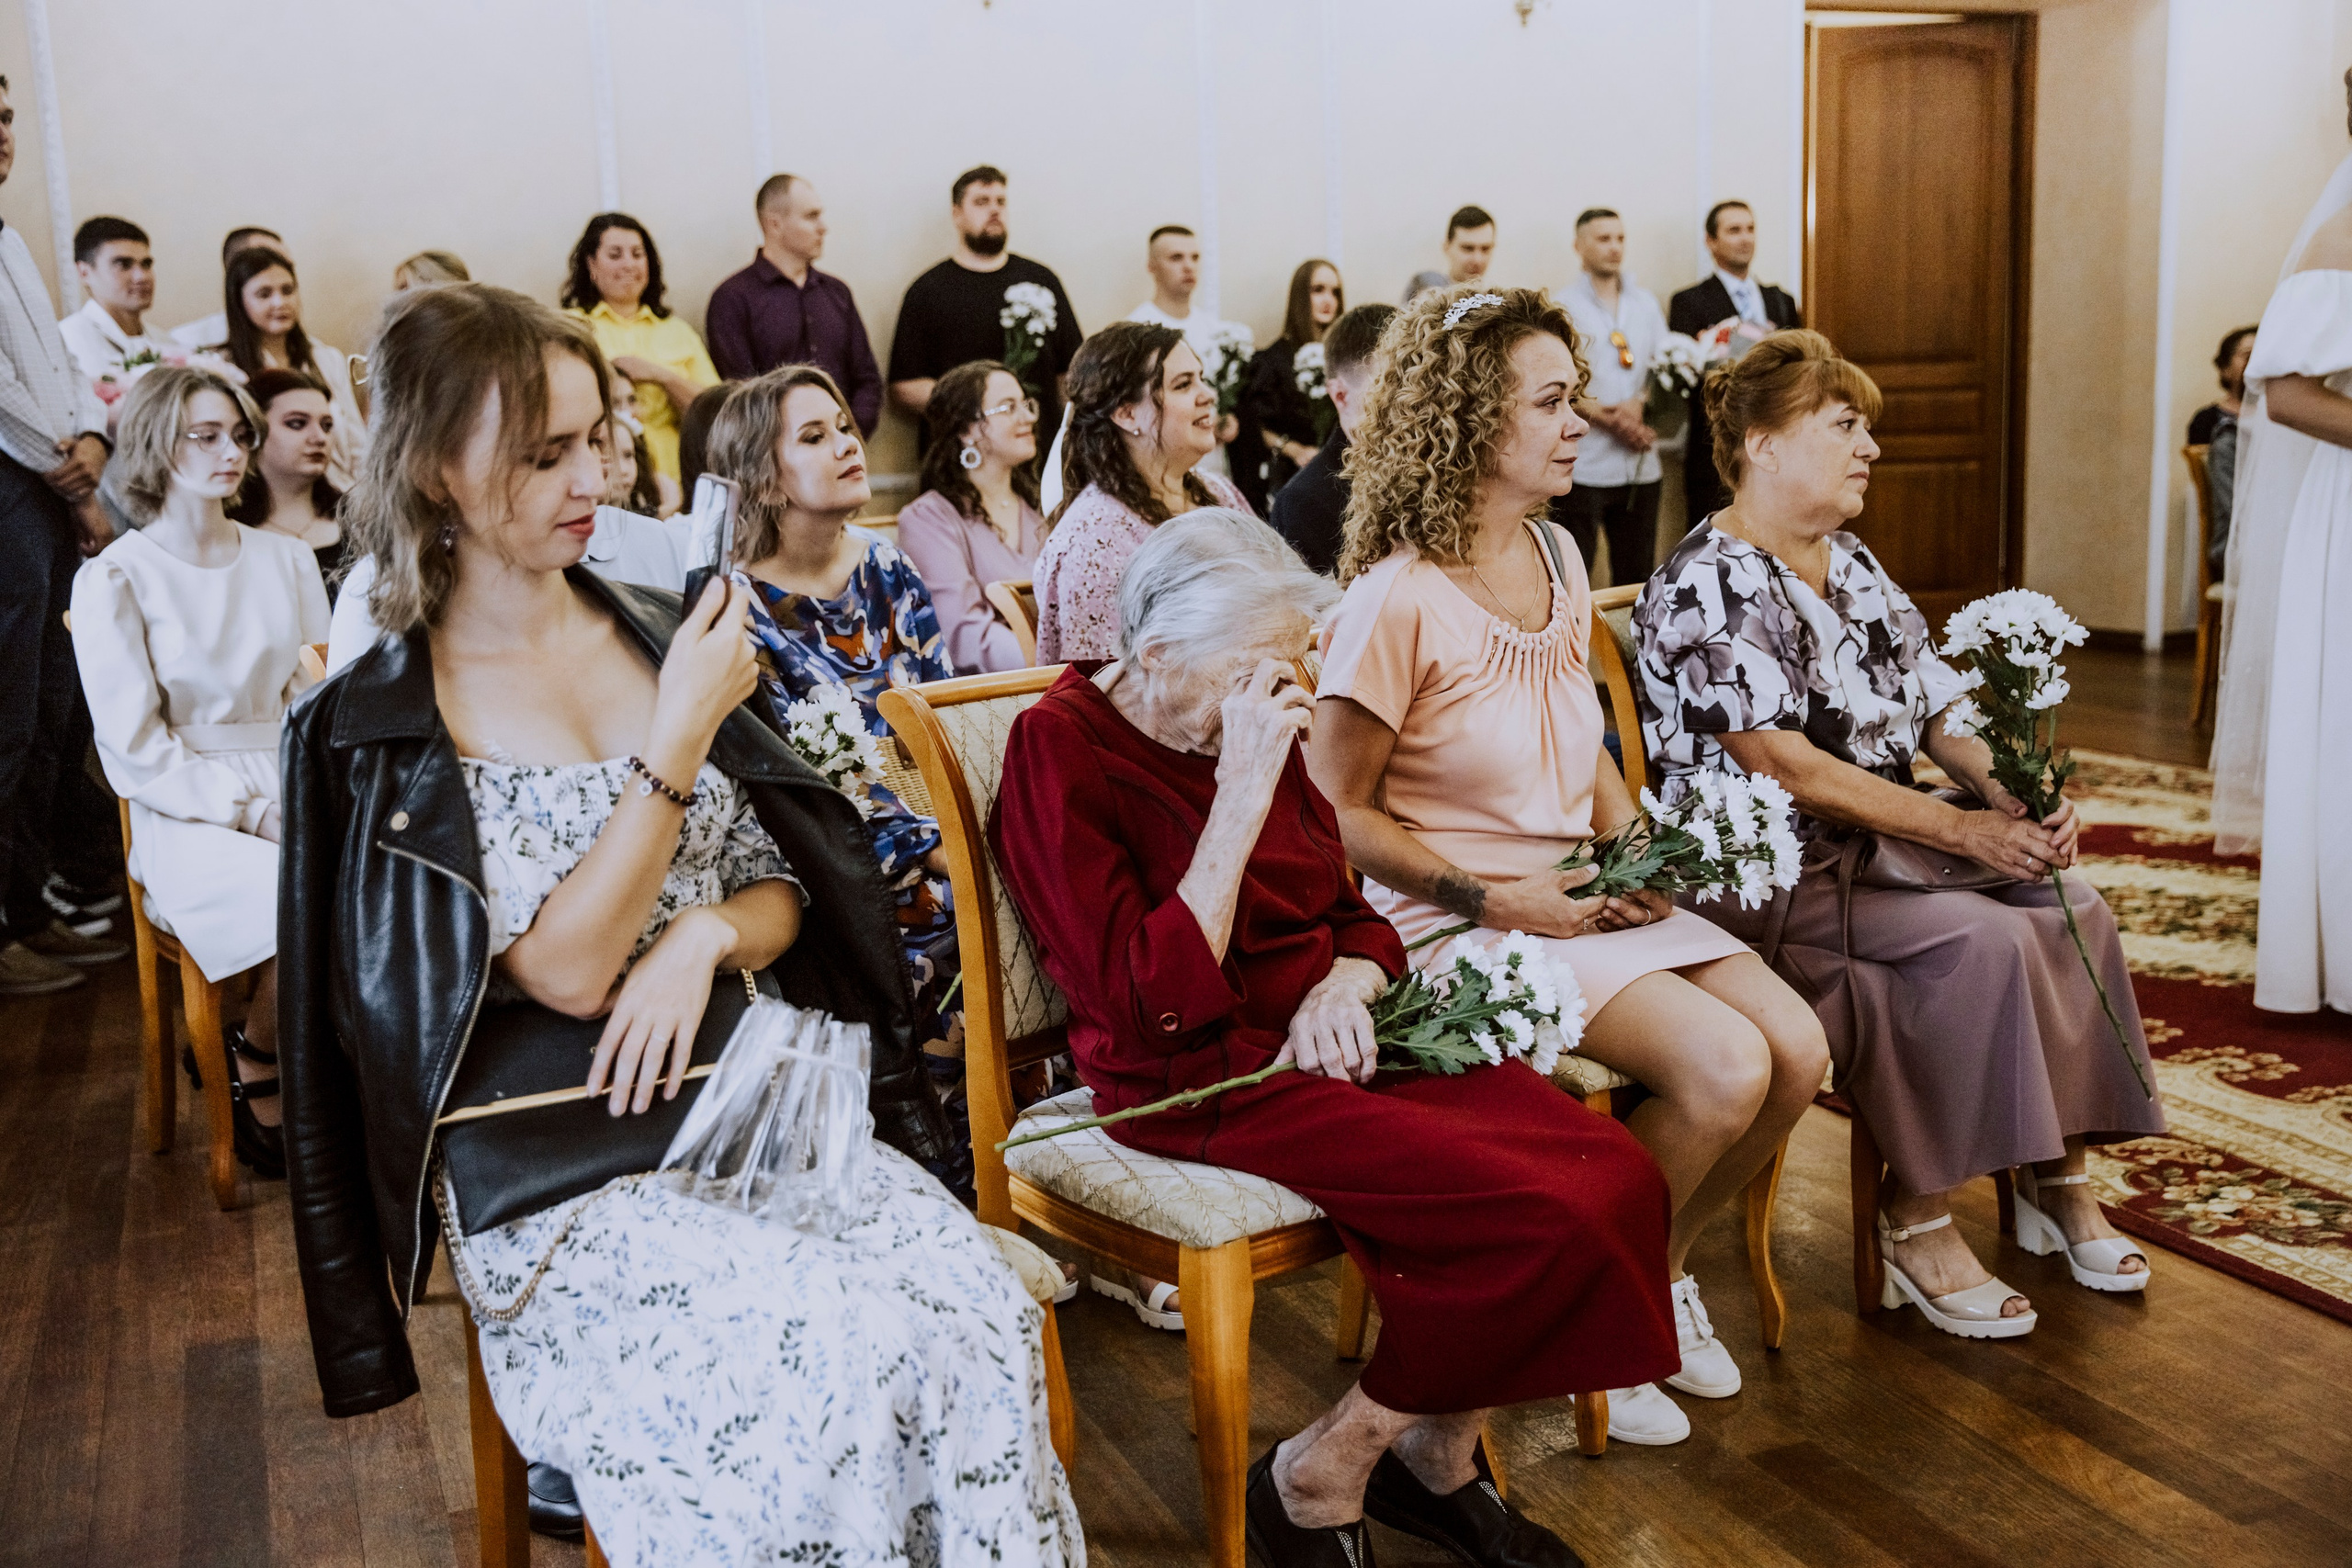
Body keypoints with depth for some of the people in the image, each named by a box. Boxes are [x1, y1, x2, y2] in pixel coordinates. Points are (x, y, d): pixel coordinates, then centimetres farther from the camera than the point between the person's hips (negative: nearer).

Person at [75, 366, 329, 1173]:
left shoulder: (286, 557, 13)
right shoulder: (115, 580, -2)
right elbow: (137, 753, -5)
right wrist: (252, 809, -15)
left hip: (293, 794, 4)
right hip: (190, 819, -4)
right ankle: (253, 1065, -2)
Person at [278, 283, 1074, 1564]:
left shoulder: (661, 637, 8)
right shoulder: (373, 730, -4)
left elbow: (787, 891, 12)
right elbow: (567, 971, -11)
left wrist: (704, 936, -11)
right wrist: (680, 737, -16)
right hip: (561, 1175, -3)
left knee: (979, 1317, -23)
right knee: (823, 1367, -28)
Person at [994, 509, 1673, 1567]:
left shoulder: (1263, 732, 9)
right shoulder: (1062, 748, -12)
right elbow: (1156, 1005, -21)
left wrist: (1342, 989, -5)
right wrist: (1241, 799, -23)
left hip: (1321, 1039, 7)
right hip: (1202, 1080, -7)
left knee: (1617, 1176, -13)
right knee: (1541, 1221, -22)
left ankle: (1438, 1462, 8)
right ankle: (1317, 1480, -1)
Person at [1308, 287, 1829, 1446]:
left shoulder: (1555, 560, 8)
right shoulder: (1396, 601, -17)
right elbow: (1337, 811, -13)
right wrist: (1494, 897, -17)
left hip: (1588, 896, 8)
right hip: (1463, 921, -7)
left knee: (1797, 1050, -8)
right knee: (1722, 1066, -22)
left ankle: (1657, 1268, 17)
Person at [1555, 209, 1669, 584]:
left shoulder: (1645, 303, 16)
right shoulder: (1563, 307, 0)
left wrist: (1640, 401, -6)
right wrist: (1609, 419, -15)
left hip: (1640, 465, 5)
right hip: (1583, 466, -5)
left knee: (1637, 576, 7)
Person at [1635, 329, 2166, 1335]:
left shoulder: (1850, 564, 14)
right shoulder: (1705, 587, -15)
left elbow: (1938, 709, 10)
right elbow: (1791, 769, -21)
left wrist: (2021, 797, -10)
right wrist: (1963, 829, -21)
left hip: (1874, 844, 9)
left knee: (2072, 905, -8)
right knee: (1984, 938, -24)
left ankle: (2053, 1174, 6)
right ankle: (1917, 1223, -13)